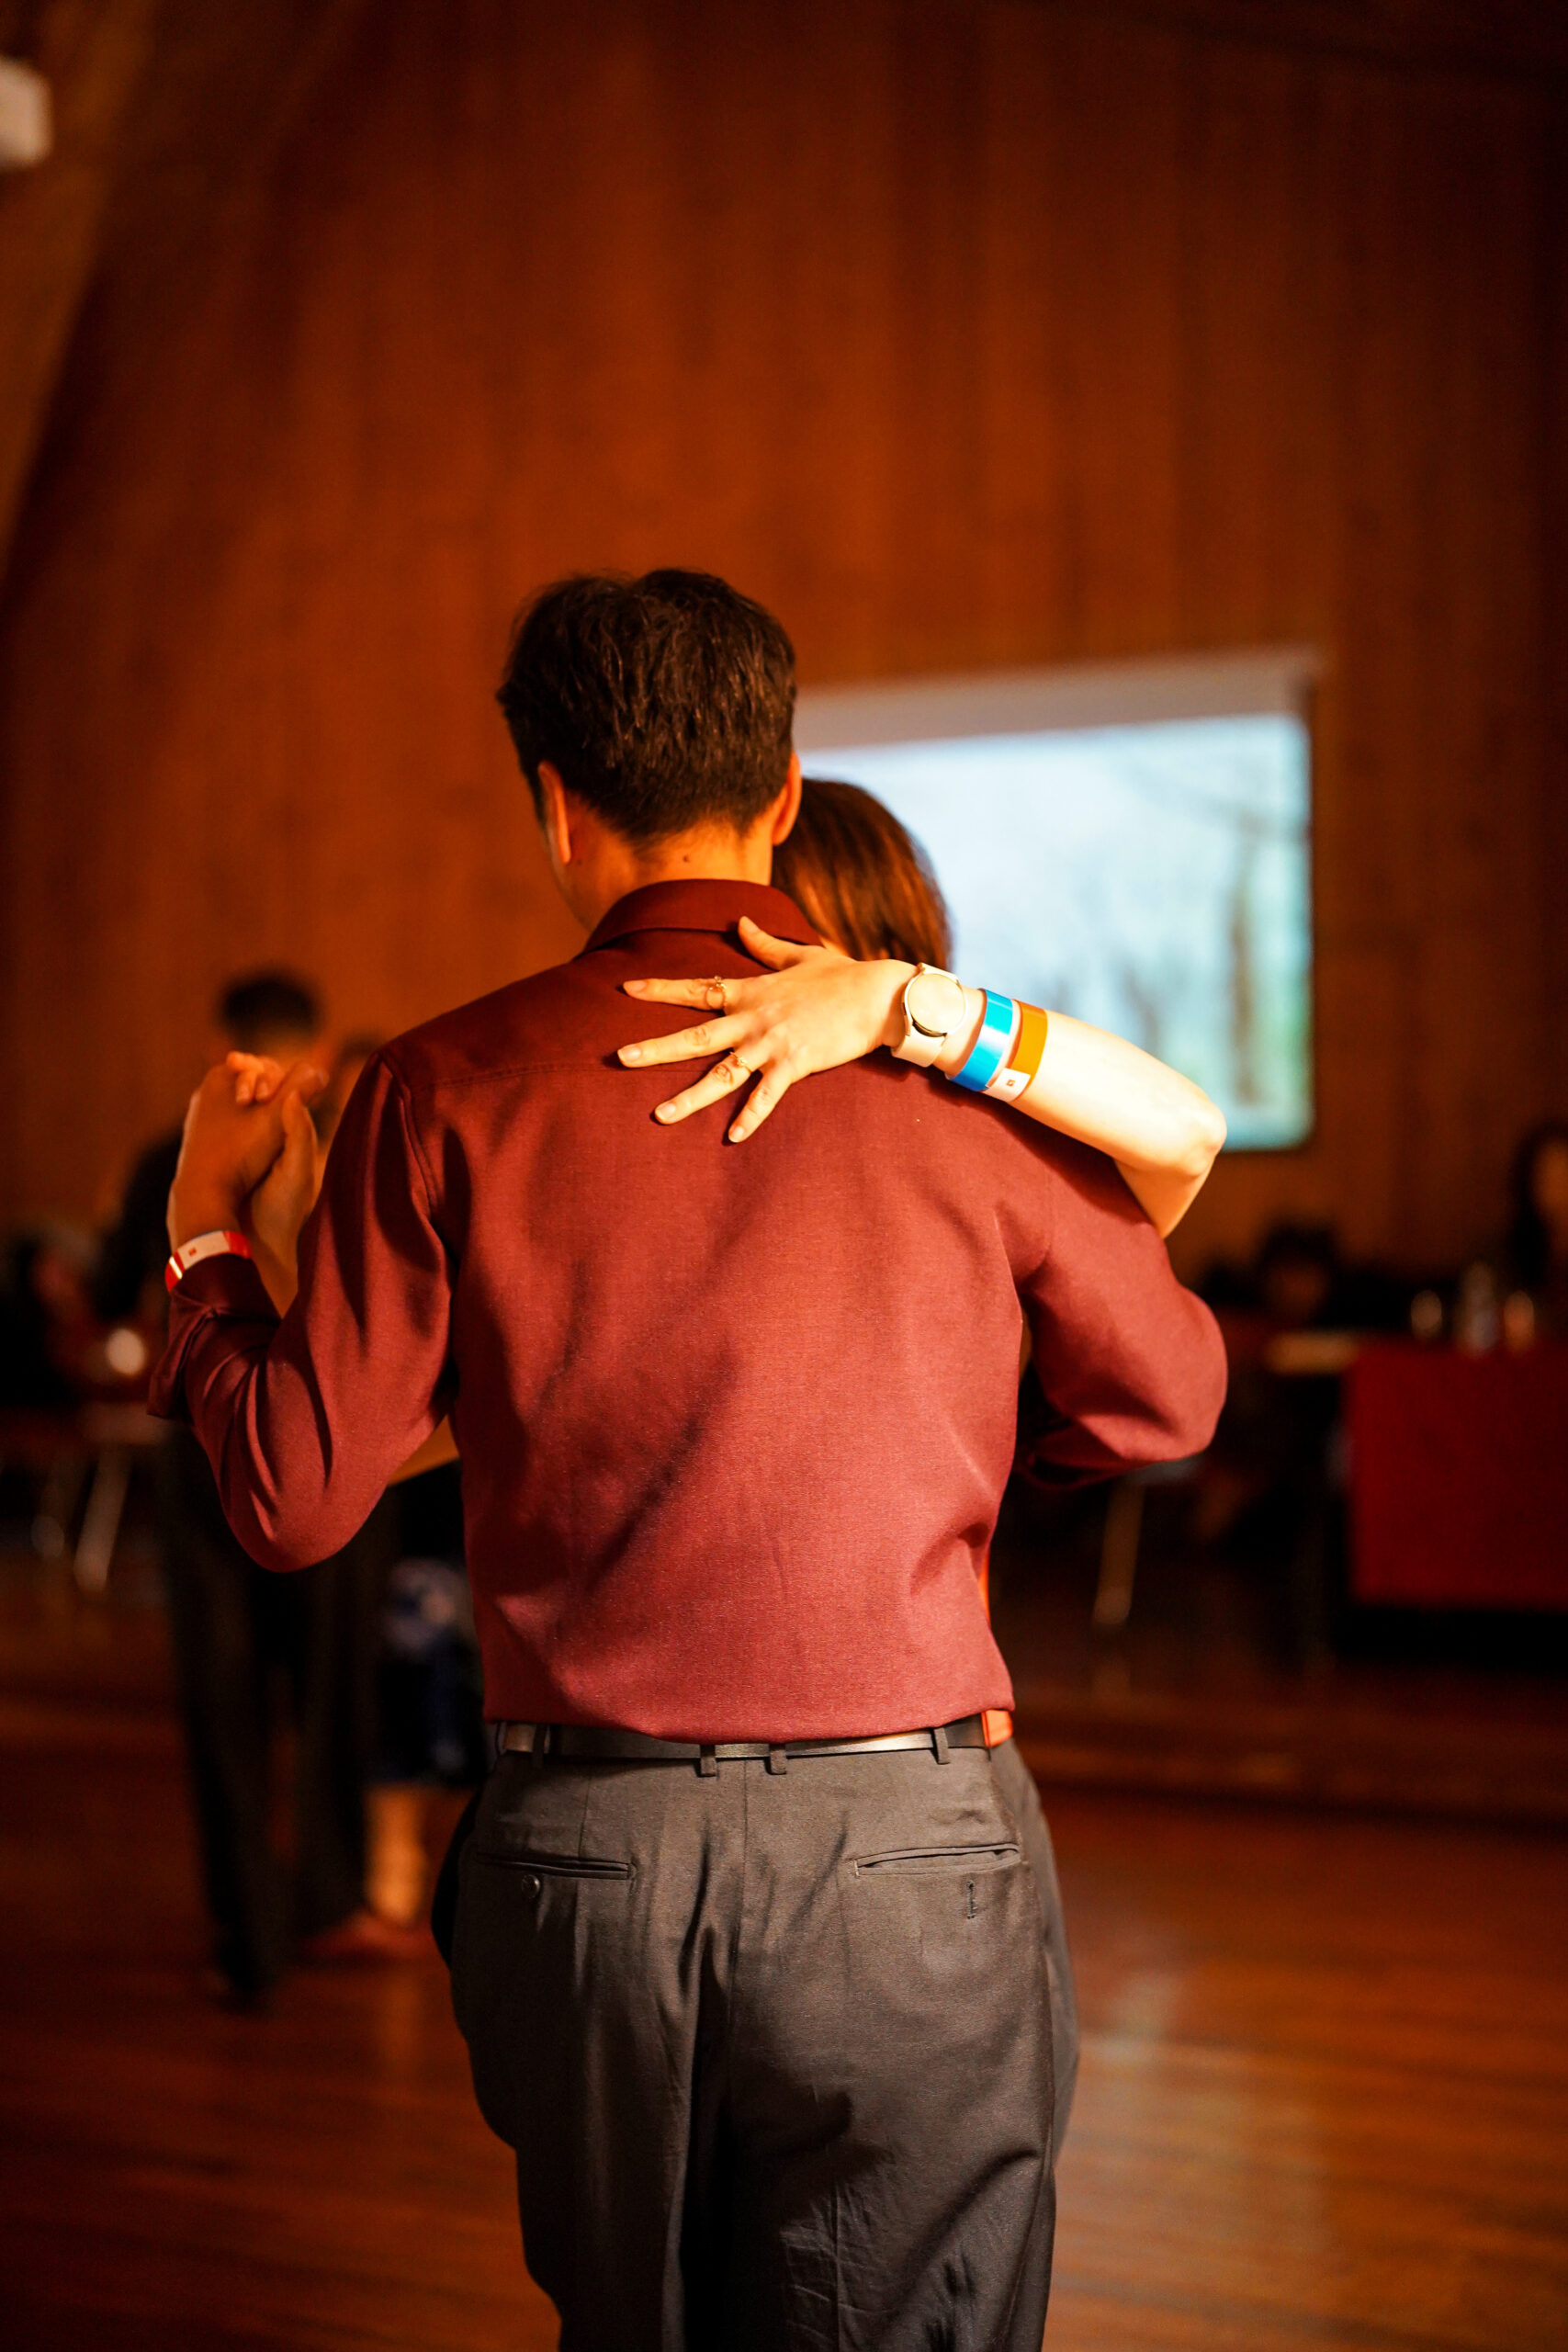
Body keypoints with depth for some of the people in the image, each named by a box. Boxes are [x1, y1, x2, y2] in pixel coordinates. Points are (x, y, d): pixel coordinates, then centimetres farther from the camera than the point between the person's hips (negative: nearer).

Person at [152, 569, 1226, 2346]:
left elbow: (294, 1499, 0)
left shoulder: (450, 1089, -2)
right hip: (895, 1854, -1)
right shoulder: (963, 1082, -1)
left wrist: (206, 1229, 17)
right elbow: (1166, 1401, 13)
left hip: (576, 1854, 2)